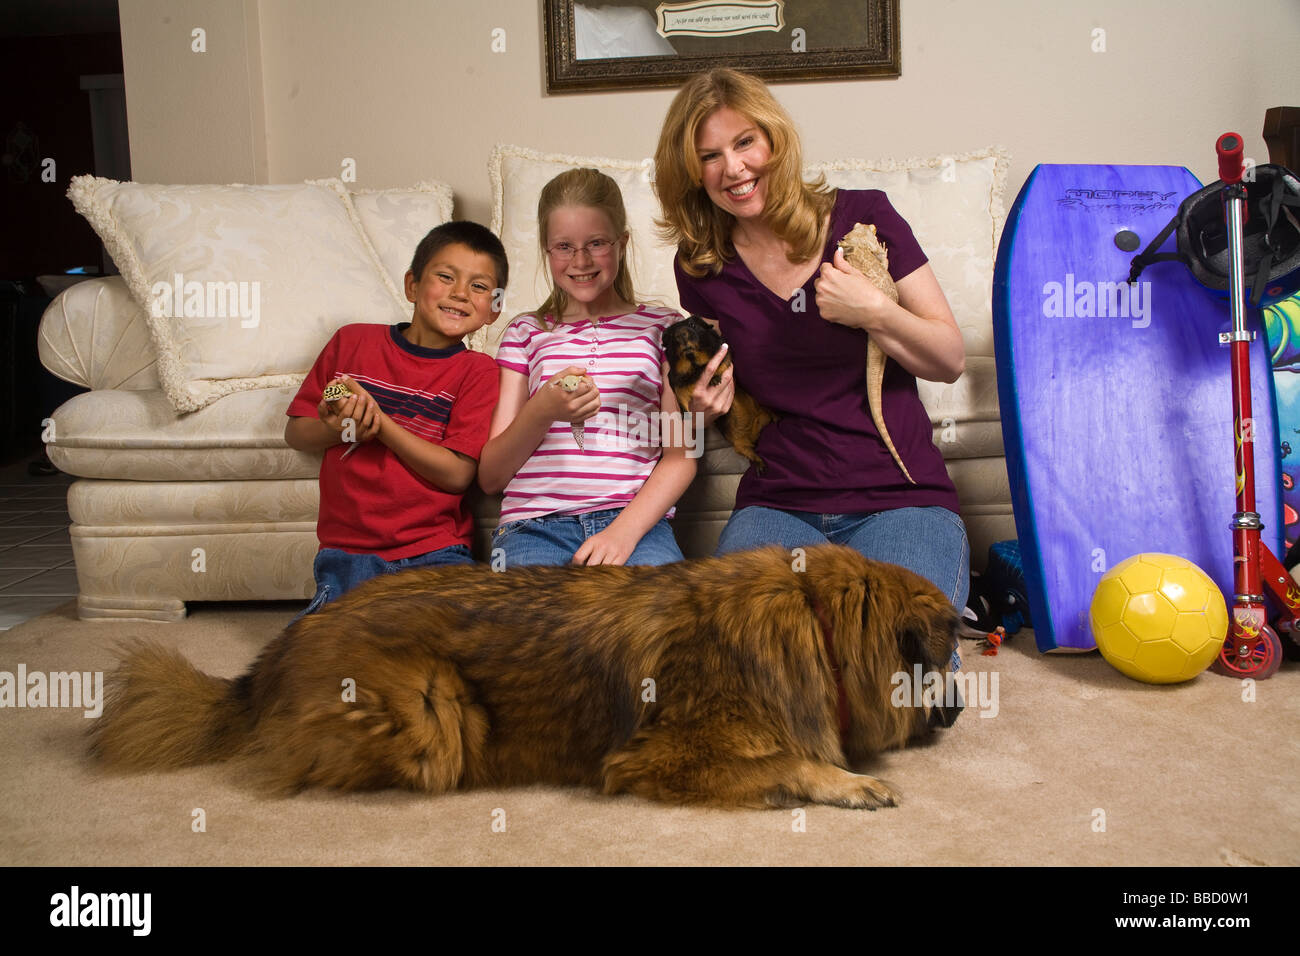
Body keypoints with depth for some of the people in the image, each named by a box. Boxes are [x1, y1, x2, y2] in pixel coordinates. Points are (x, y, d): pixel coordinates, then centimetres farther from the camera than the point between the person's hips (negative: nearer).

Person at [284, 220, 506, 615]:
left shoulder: (477, 371, 1)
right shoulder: (353, 342, 8)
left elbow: (457, 474, -9)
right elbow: (295, 433, 12)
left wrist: (379, 421, -17)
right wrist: (339, 429, -11)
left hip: (434, 553, -1)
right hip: (348, 550, 2)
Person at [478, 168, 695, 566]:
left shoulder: (661, 326, 17)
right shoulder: (525, 333, 18)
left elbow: (680, 456, 7)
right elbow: (490, 478, 11)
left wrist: (625, 529, -11)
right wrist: (542, 411, -9)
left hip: (636, 519, 0)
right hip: (535, 522, 1)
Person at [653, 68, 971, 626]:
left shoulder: (862, 216, 1)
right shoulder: (700, 265, 8)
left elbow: (951, 361, 3)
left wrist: (874, 312, -14)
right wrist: (704, 407, -4)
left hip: (901, 500, -1)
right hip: (777, 506, 2)